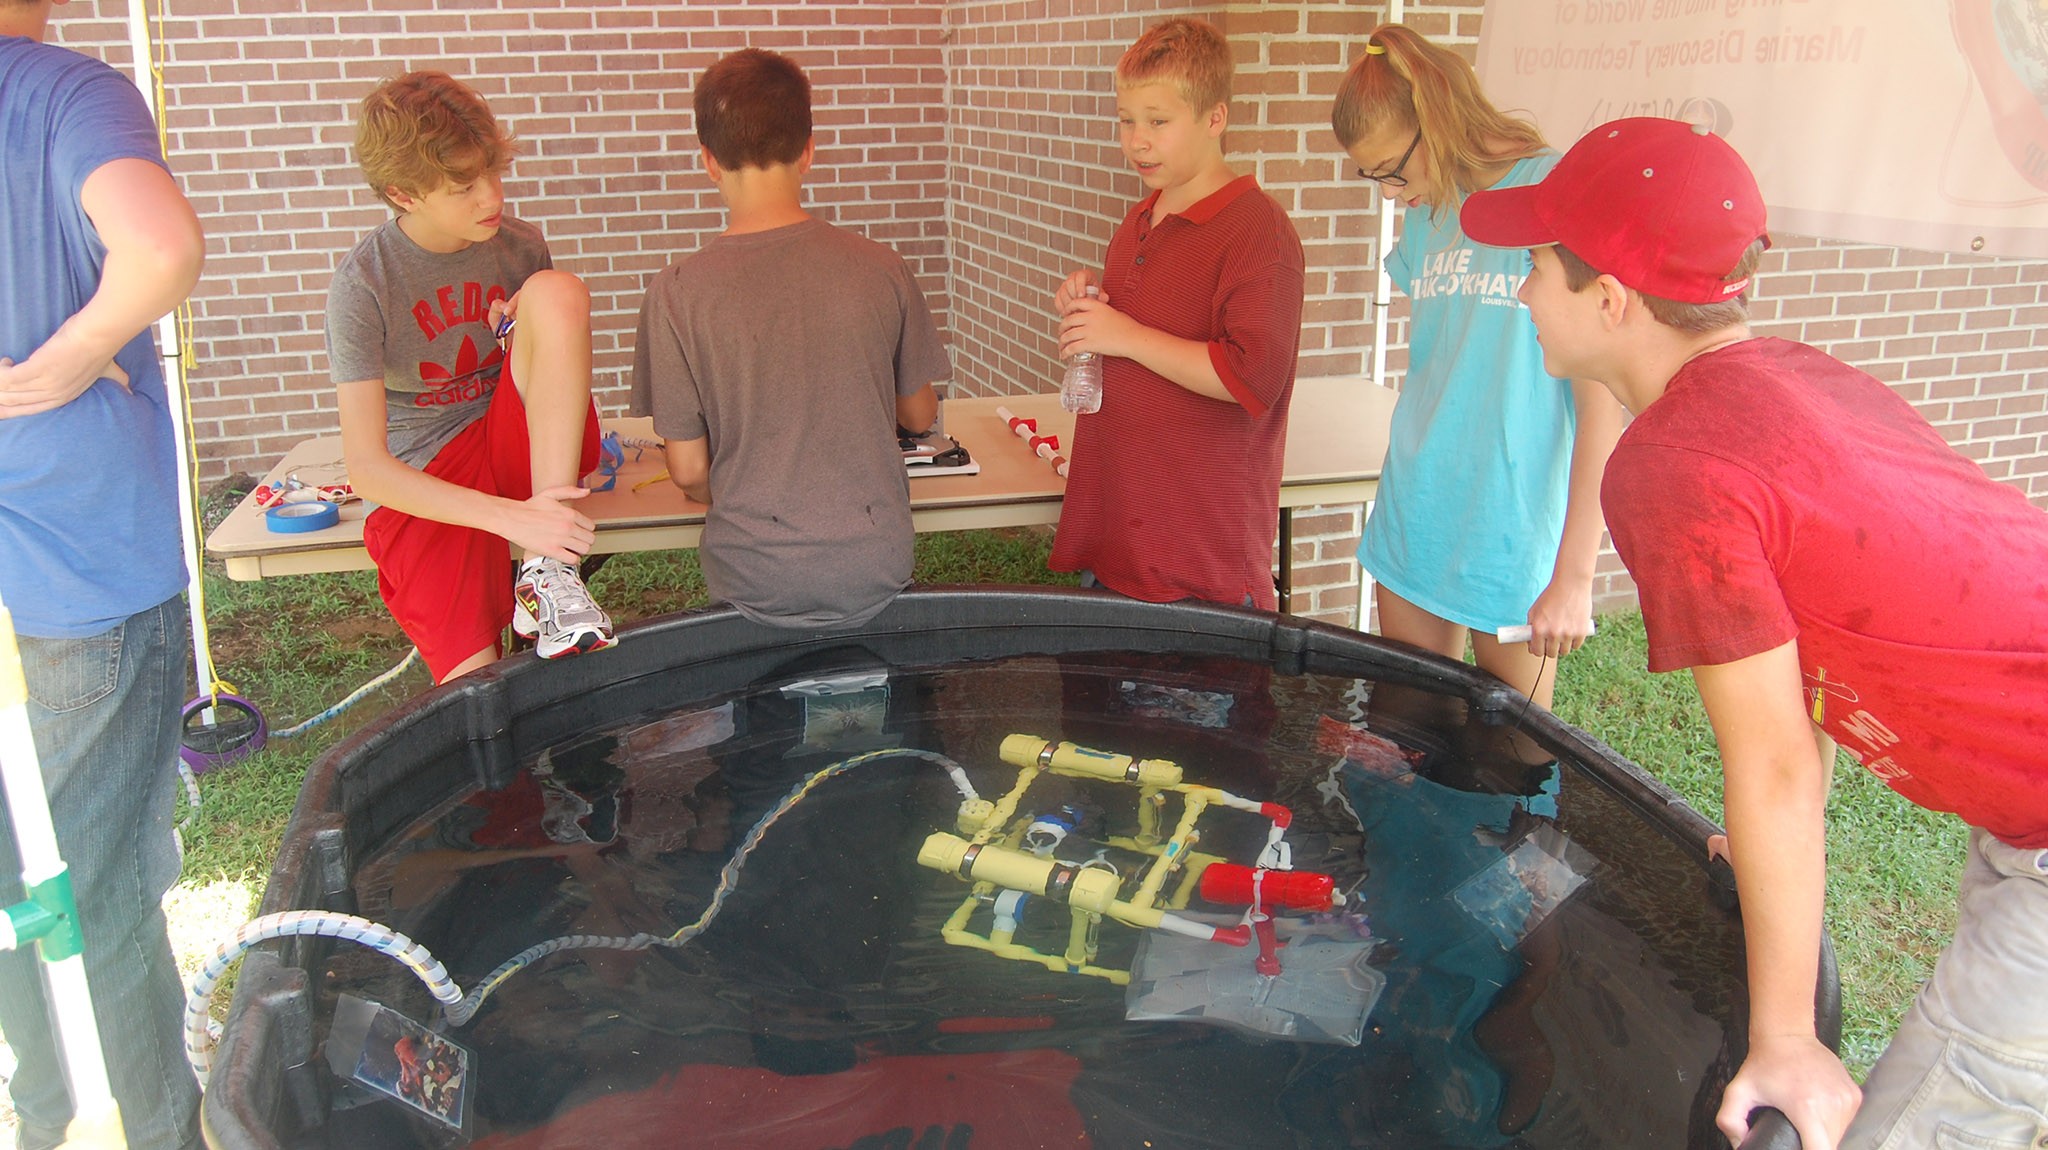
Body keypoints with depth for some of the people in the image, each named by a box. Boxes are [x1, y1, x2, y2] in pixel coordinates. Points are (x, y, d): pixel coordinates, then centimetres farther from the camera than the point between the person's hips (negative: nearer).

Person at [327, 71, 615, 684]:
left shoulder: (520, 246, 1)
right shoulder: (361, 286, -12)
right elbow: (366, 469, -18)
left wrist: (536, 333, -9)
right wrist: (511, 515, -31)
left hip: (527, 448, 4)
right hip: (423, 483, -4)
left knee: (558, 290, -24)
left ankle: (545, 571, -28)